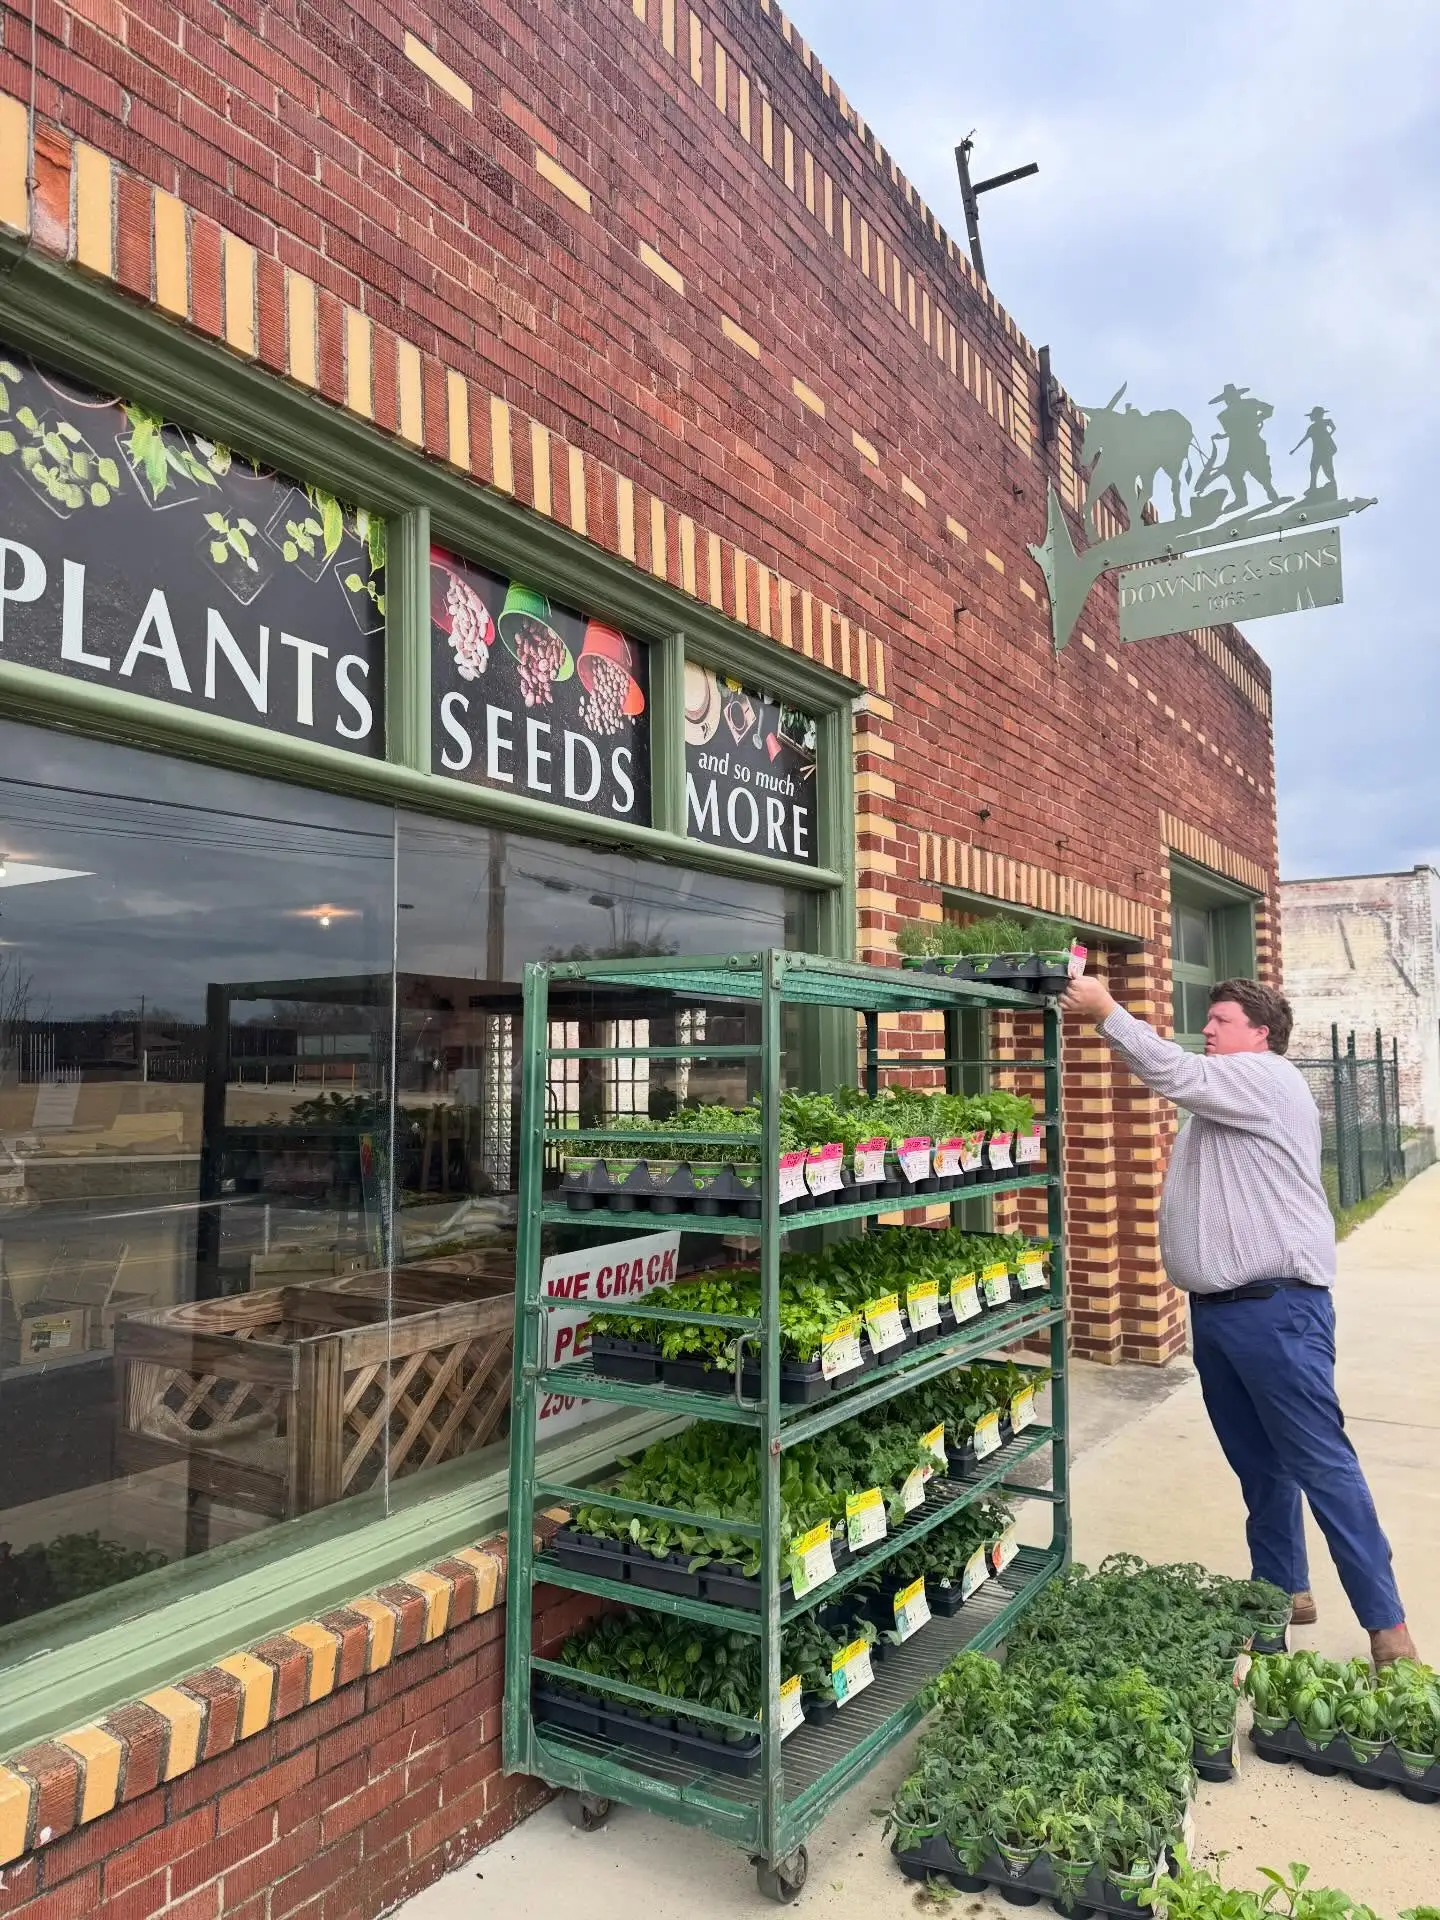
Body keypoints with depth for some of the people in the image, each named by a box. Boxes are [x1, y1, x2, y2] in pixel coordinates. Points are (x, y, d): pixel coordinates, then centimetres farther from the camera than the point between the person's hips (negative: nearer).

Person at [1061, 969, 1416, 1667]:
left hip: (1274, 1307, -10)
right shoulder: (1223, 1094, 22)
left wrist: (1105, 1010, -15)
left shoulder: (1268, 1077, -11)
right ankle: (1282, 1590, 30)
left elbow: (1176, 1073, -19)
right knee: (1259, 1463, 17)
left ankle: (1386, 1624, 6)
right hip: (1216, 1307, 10)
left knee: (1321, 1463, -4)